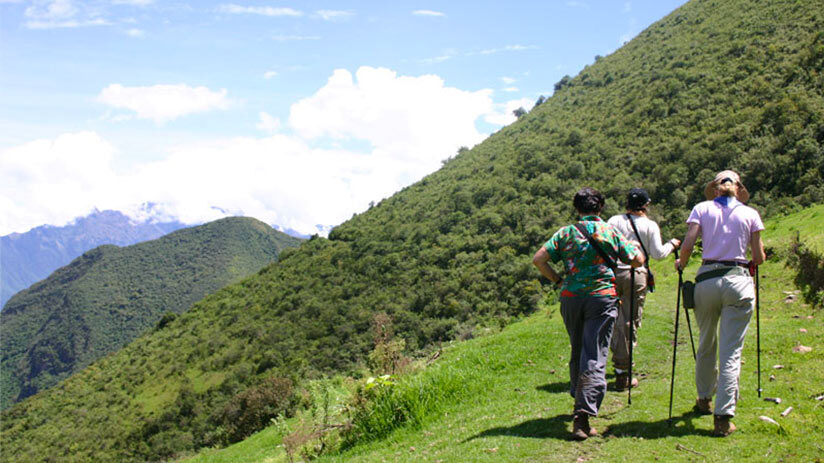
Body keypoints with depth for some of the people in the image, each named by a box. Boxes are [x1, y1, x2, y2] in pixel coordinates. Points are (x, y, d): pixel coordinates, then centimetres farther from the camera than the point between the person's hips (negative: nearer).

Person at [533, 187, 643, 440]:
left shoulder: (566, 233, 6)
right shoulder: (610, 232, 4)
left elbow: (538, 259, -2)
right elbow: (638, 261, 8)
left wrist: (557, 280, 11)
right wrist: (633, 246, 29)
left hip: (571, 298, 2)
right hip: (602, 296, -2)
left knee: (577, 352, 19)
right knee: (595, 356, -6)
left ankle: (580, 399, 32)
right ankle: (583, 415, -17)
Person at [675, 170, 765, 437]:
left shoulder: (702, 209, 6)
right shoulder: (750, 214, 6)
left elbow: (688, 245, -5)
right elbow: (759, 258, 7)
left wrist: (681, 264, 14)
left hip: (707, 280, 1)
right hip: (739, 282, -1)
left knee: (706, 344, 20)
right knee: (731, 351, -1)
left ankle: (704, 399, 36)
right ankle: (723, 417, -6)